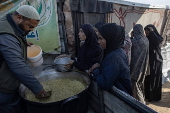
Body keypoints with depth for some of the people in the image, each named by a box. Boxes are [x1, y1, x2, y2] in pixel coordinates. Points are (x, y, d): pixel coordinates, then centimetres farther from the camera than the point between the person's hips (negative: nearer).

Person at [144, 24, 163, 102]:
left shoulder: (159, 38, -7)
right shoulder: (146, 39, 8)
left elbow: (157, 41, -31)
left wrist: (152, 31, -20)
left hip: (156, 62, -5)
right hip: (148, 61, 5)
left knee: (155, 79, 2)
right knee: (147, 78, 9)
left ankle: (155, 97, 15)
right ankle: (147, 95, 23)